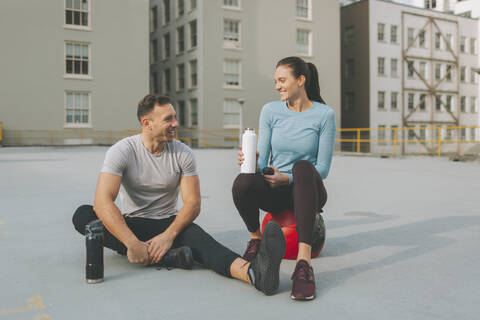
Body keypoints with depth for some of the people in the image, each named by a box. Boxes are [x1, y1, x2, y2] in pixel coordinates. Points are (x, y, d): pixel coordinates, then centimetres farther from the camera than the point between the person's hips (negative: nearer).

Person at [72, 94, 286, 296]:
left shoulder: (183, 154, -5)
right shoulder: (122, 151, -12)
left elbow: (193, 203, -10)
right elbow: (103, 201, -24)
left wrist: (168, 236, -29)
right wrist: (132, 244, -37)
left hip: (168, 223, 0)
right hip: (131, 224, 1)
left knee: (195, 235, -34)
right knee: (82, 215, -28)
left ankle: (253, 272, -64)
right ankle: (168, 255, -38)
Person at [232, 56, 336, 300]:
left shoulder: (324, 114, -4)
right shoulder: (270, 111, 4)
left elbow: (323, 168, -5)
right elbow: (262, 159, 1)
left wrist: (289, 178, -20)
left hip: (307, 191, -2)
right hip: (275, 192, 2)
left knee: (303, 167, -38)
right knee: (243, 182, -32)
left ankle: (304, 262, -43)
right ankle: (255, 238, -2)